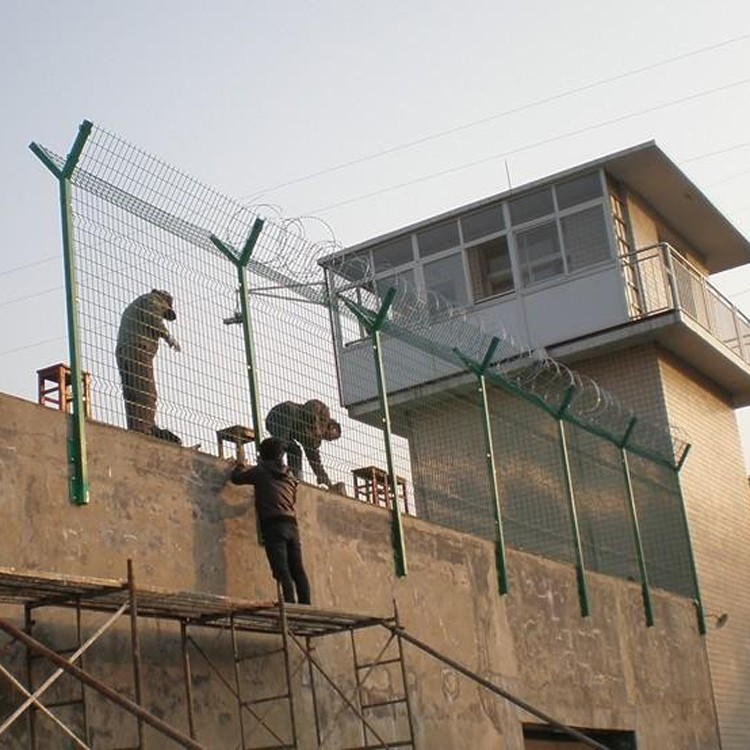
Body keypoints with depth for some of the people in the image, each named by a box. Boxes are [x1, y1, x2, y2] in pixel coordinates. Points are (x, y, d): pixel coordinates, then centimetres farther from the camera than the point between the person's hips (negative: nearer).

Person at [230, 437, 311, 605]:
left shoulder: (261, 470, 7)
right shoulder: (289, 475, 23)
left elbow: (235, 477, 16)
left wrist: (240, 465, 38)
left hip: (273, 525, -5)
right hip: (291, 525, 5)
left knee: (282, 570, -14)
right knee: (298, 570, 2)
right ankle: (306, 606, -7)